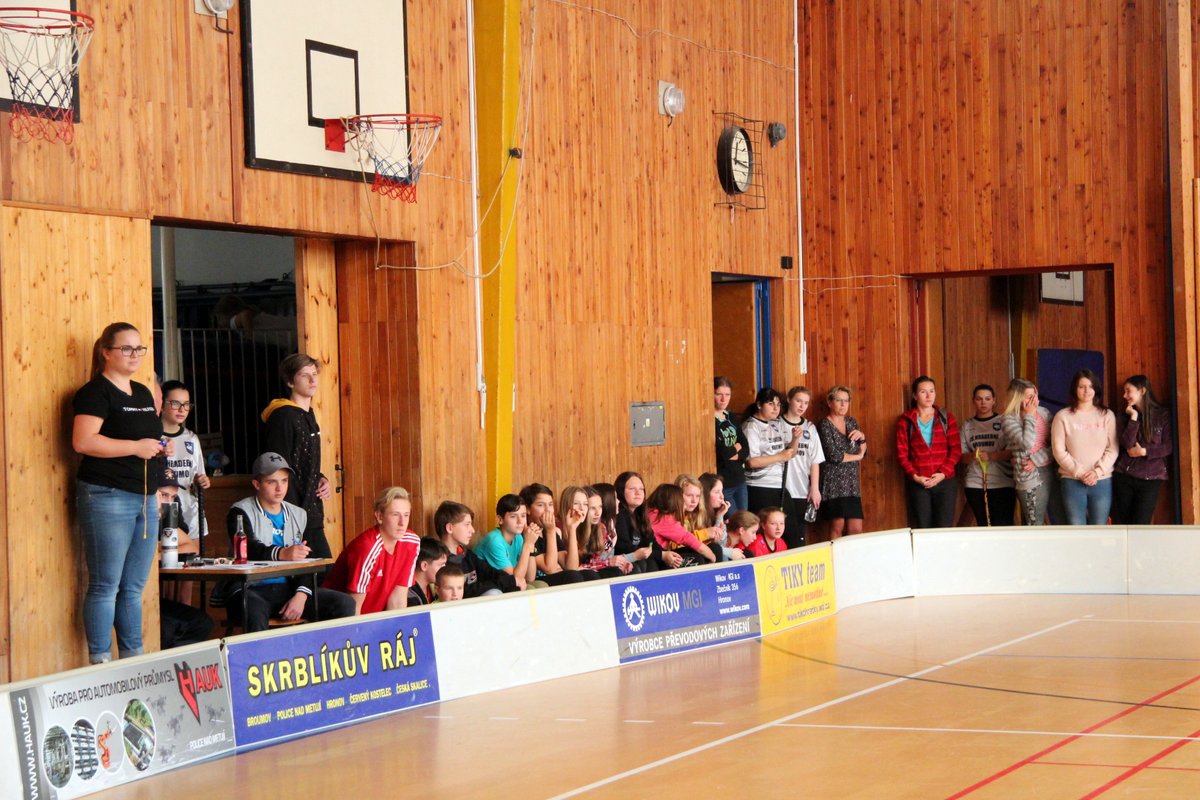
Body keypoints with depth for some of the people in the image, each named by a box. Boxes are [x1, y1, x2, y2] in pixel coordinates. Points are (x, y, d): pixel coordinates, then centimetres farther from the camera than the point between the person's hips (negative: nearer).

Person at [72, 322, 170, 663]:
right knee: (105, 586, -6)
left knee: (134, 587, 11)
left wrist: (161, 446, 9)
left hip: (144, 498, 8)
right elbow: (83, 441, -20)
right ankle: (100, 663, -2)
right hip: (107, 496, -8)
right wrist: (136, 446, -18)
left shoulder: (143, 393, 18)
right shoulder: (96, 392, -7)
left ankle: (134, 659, 17)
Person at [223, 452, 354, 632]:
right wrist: (282, 554, -39)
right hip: (252, 589, -5)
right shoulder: (241, 512, 1)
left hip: (288, 587, 6)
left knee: (345, 604, -12)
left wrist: (301, 595, -10)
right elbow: (249, 549, -19)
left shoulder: (299, 515, 18)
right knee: (254, 611, -41)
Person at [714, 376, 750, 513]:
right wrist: (735, 448, 0)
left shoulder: (730, 417, 11)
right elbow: (721, 452, -20)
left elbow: (746, 448, 6)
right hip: (722, 483, -8)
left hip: (739, 480, 8)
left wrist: (730, 452, -13)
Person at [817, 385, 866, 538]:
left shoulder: (852, 422, 14)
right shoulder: (824, 425, -6)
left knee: (856, 530, -2)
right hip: (833, 482, -6)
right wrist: (857, 456, -1)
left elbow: (863, 452, 16)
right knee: (837, 527, -8)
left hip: (852, 483, 6)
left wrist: (862, 437, -4)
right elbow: (834, 455, -16)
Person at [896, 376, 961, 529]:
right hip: (917, 483, -1)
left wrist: (943, 473, -9)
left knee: (944, 529, -4)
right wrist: (914, 476, -11)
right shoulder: (906, 421, 7)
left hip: (945, 481, 1)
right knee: (922, 530, -2)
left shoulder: (946, 418, 9)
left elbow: (956, 449, 4)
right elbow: (901, 453, 2)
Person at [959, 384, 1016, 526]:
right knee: (982, 525, 5)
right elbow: (961, 457, 7)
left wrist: (991, 456, -19)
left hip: (1002, 483, -3)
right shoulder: (967, 426, 12)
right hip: (975, 484, 3)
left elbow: (1013, 452, -5)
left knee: (1003, 525, -7)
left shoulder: (1003, 422, 3)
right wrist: (972, 456, -15)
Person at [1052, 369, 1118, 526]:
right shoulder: (1063, 416, 1)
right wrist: (1079, 473, -11)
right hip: (1072, 482, -1)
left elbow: (1112, 449, 0)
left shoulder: (1106, 415, 5)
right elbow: (1059, 451, -4)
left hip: (1102, 481, 1)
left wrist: (1097, 471, -12)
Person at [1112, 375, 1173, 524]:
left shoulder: (1163, 415, 1)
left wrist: (1144, 451, -13)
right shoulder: (1124, 417, 7)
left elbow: (1169, 447, -5)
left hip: (1151, 478, -3)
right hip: (1124, 476, 3)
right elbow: (1127, 444, -9)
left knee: (1139, 528, -10)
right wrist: (1133, 417, -11)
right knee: (1123, 529, 3)